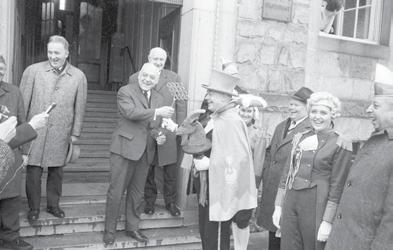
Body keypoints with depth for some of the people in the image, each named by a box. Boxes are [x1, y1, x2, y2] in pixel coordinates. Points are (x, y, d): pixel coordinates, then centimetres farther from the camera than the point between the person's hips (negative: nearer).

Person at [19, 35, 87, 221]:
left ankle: (53, 204, 29)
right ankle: (33, 208, 20)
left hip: (61, 134, 1)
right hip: (34, 131, -1)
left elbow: (79, 107, 5)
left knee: (56, 170, 11)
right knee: (33, 171, 3)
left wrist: (75, 133, 4)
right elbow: (23, 101, 2)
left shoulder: (78, 77, 2)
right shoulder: (33, 71, 0)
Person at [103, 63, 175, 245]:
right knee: (116, 191, 0)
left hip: (145, 151, 5)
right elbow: (130, 112, -22)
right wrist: (157, 112, -24)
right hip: (124, 148, -5)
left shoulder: (158, 98, 13)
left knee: (137, 192, 16)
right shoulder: (125, 91, -5)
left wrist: (158, 136, -5)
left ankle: (132, 227, 31)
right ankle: (109, 230, 16)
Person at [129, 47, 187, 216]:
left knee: (171, 169, 6)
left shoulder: (174, 78, 6)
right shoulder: (135, 79, 5)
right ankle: (149, 201, 27)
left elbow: (181, 105, 4)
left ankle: (170, 201, 22)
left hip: (169, 133, 0)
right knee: (147, 169, 10)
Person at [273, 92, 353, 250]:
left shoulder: (340, 145, -6)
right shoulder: (299, 138, 10)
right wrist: (278, 206, 9)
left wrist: (327, 222, -10)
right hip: (290, 202, 5)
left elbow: (337, 187, -8)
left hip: (316, 206, -4)